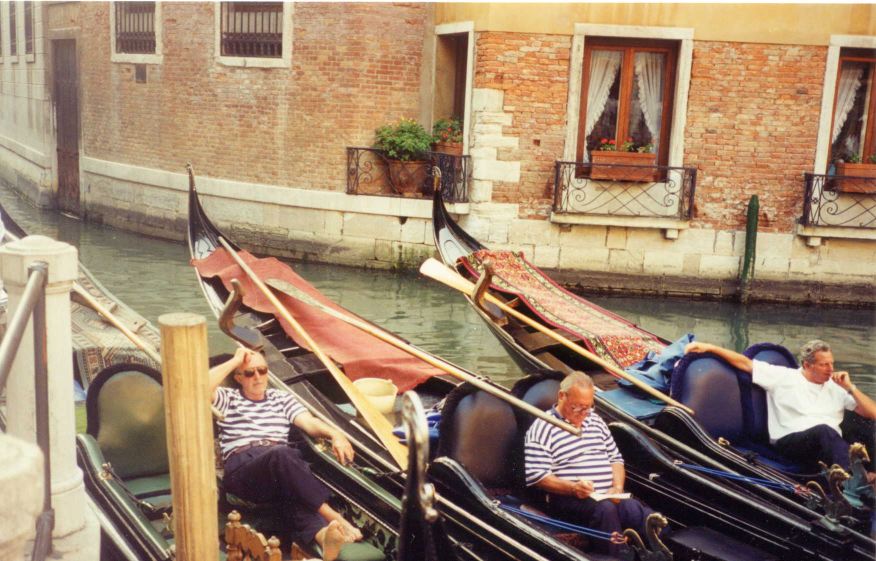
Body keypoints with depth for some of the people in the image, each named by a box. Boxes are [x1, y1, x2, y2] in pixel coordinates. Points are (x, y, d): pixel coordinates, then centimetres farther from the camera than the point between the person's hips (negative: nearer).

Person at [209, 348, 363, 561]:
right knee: (281, 454, -37)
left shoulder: (282, 399, 27)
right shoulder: (228, 399, 21)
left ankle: (322, 535, -66)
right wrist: (235, 360, 7)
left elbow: (310, 423, 10)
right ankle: (333, 517, -44)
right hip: (242, 469, -3)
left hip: (281, 467, 3)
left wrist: (335, 434, -11)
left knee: (295, 490, -35)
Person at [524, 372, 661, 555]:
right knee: (605, 510, -37)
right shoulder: (542, 429, -3)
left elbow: (615, 458, 24)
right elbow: (535, 476, -10)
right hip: (568, 499, -6)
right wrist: (573, 487, -23)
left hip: (609, 498, 6)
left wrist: (617, 487, 3)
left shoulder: (595, 420, 19)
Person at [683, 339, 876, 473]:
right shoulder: (783, 377, 9)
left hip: (830, 444, 5)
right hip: (789, 442, -5)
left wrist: (850, 388, 4)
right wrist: (709, 347, -2)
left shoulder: (837, 388, 19)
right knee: (824, 430, -38)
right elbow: (745, 363, 6)